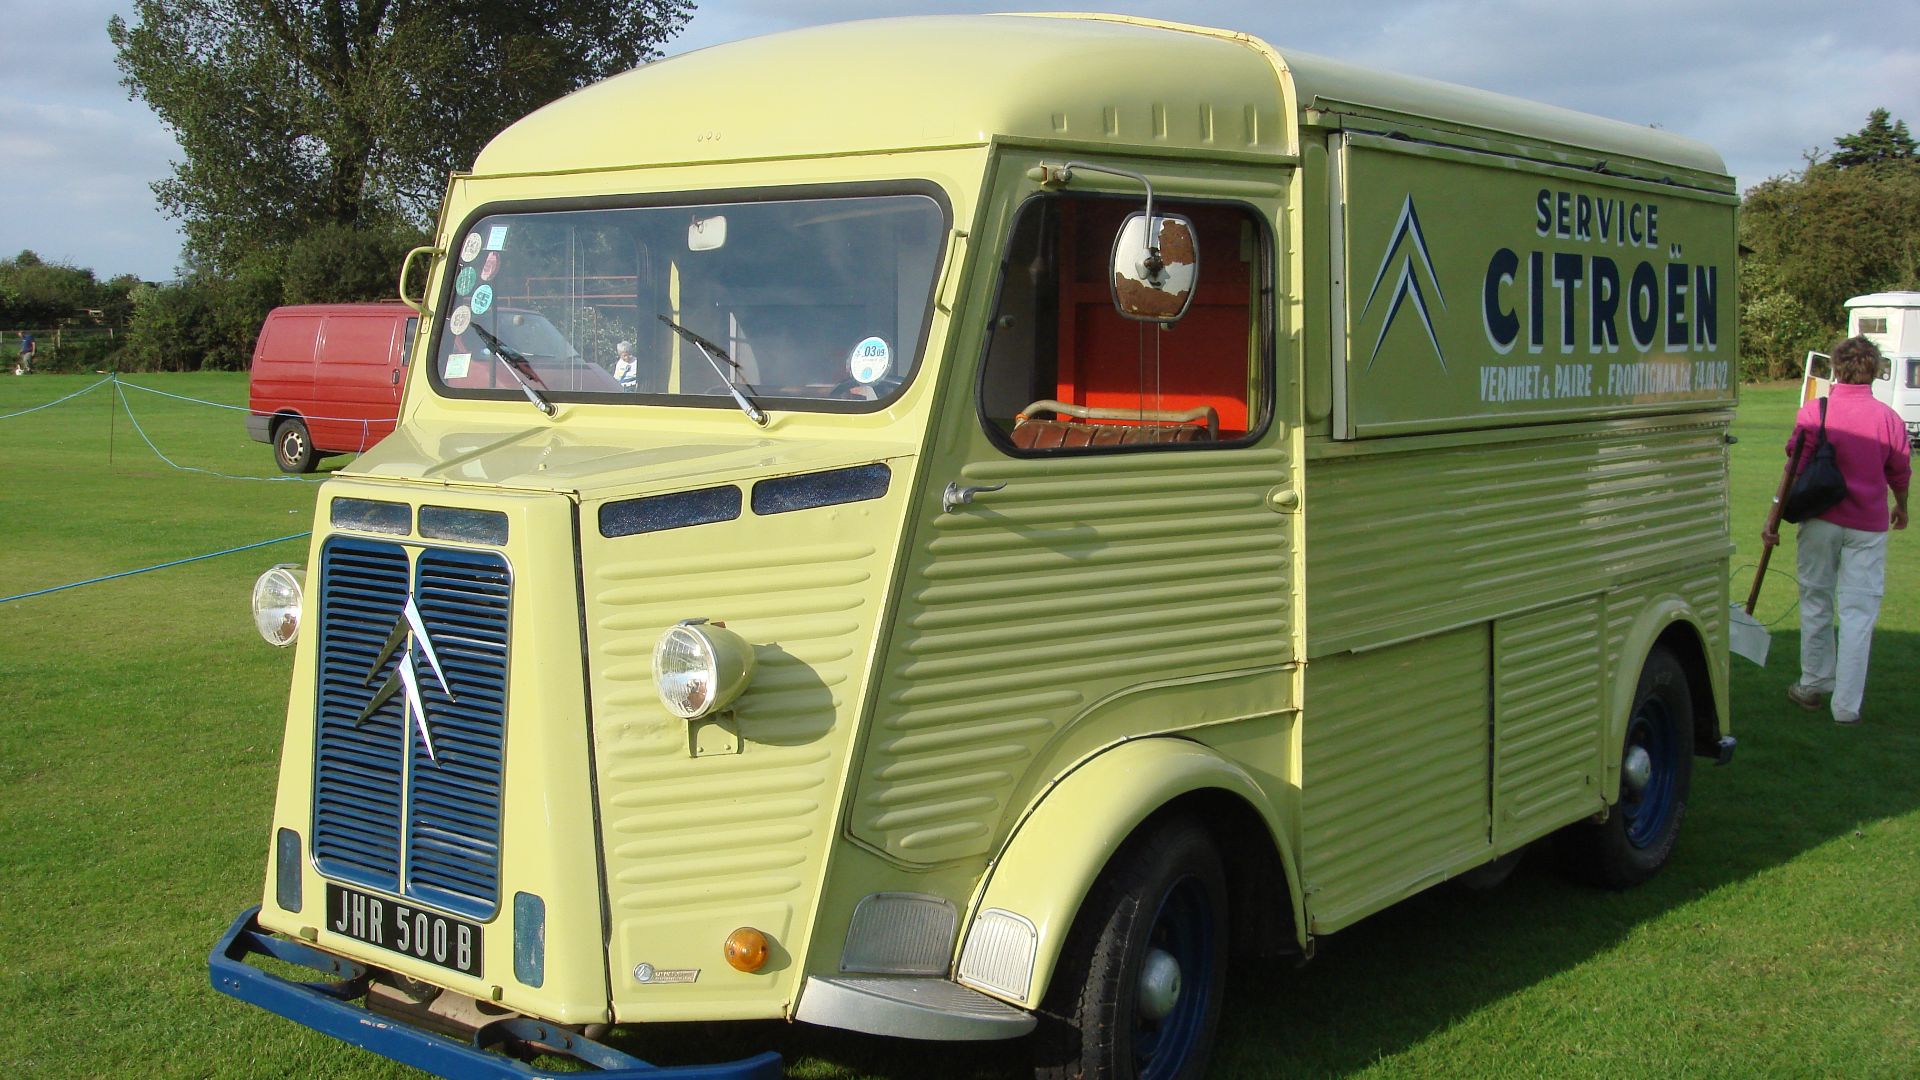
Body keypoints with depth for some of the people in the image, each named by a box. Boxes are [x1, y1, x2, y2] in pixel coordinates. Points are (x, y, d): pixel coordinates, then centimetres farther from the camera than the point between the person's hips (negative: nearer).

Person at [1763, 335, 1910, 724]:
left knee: (1816, 602, 15)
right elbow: (1900, 475, 9)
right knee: (1858, 611, 2)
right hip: (1868, 526, 0)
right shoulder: (1889, 419, -4)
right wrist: (1902, 509, 28)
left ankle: (1814, 684, 25)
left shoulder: (1812, 412, -7)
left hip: (1820, 521, 0)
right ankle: (1847, 704, 2)